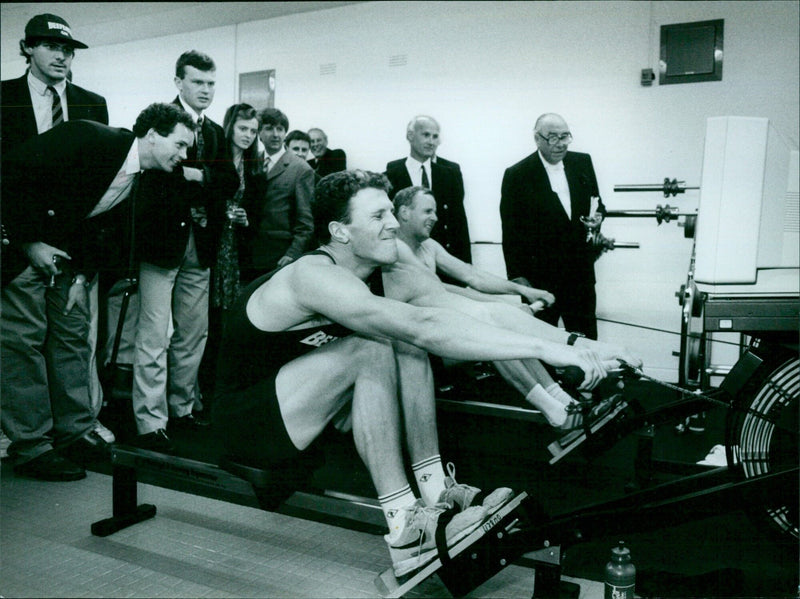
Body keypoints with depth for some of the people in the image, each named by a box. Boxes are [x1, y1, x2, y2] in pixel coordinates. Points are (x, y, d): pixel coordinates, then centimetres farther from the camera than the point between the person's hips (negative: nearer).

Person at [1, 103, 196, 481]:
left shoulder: (142, 180, 1)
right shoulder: (90, 138, -23)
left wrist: (83, 274, 0)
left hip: (64, 252, 8)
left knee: (72, 335, 9)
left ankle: (74, 431, 20)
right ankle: (30, 447, 3)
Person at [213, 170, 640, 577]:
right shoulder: (315, 276, -29)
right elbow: (427, 326, -39)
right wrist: (542, 348, -41)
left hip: (303, 409, 8)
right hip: (250, 422, -8)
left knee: (406, 340, -10)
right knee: (374, 346, -29)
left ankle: (434, 487, -11)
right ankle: (405, 528, -26)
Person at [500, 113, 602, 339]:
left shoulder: (582, 163, 5)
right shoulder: (517, 175, -8)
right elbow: (511, 234, -7)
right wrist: (517, 279, -9)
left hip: (581, 272, 4)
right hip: (540, 278, -4)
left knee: (587, 340, 12)